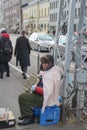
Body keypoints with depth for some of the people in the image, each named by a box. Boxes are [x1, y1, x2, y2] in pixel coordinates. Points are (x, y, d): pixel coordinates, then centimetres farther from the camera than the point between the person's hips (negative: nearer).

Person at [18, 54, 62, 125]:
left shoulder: (49, 75, -29)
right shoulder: (55, 69, 2)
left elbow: (48, 92, -36)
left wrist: (36, 88, -25)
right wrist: (41, 75, 7)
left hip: (47, 99, -11)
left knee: (22, 97, -10)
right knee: (27, 93, 23)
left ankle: (29, 117, 3)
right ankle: (30, 112, 30)